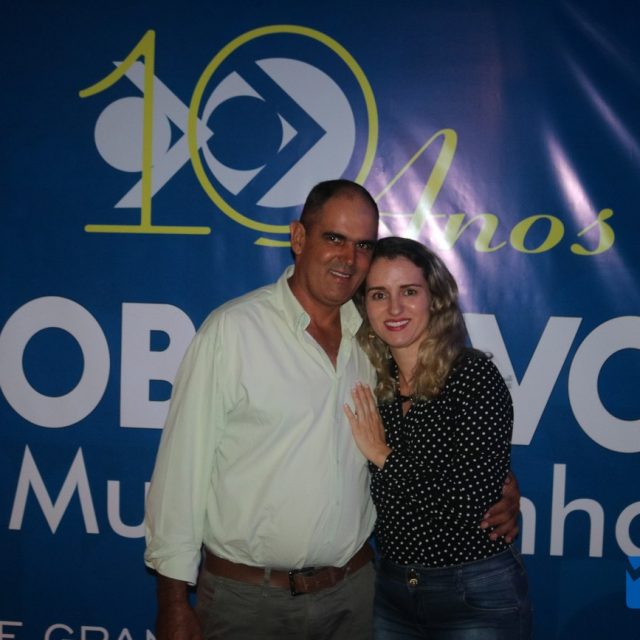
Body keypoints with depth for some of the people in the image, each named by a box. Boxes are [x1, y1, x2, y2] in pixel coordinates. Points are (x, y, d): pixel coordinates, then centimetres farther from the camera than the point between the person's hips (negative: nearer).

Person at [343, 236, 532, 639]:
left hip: (477, 594, -5)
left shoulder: (475, 375, -15)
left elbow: (476, 502, -22)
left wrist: (385, 455, -16)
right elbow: (372, 494, 8)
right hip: (391, 586, 5)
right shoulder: (370, 386, 0)